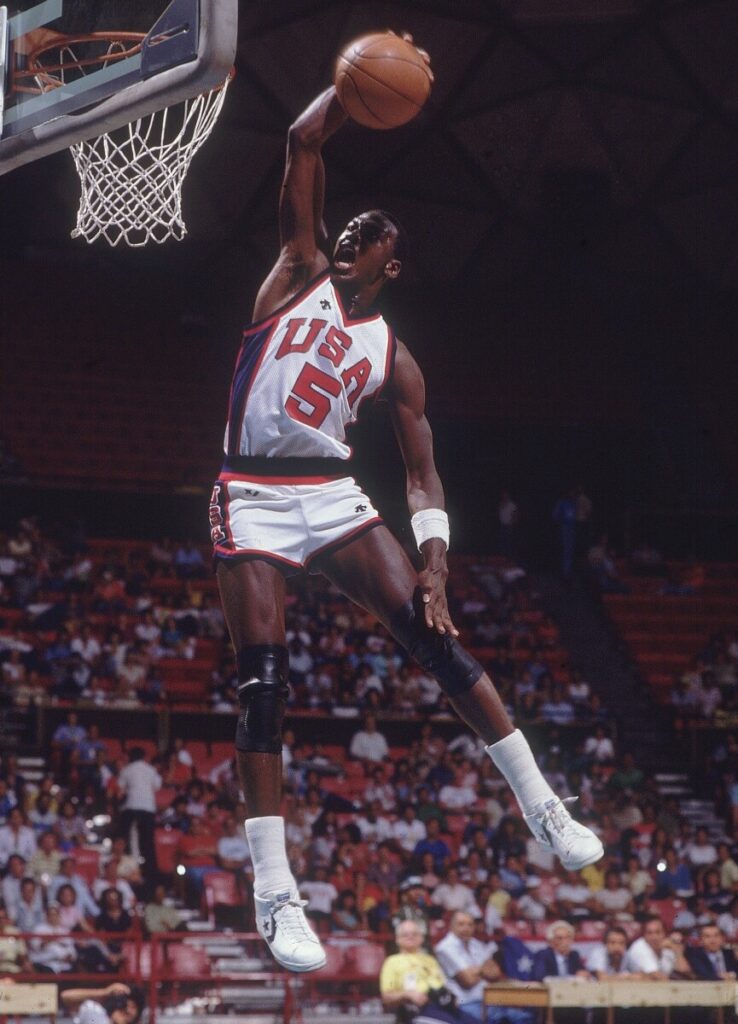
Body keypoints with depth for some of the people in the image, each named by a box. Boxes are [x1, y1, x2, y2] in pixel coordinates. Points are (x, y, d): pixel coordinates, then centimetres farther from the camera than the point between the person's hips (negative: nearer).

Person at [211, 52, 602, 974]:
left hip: (332, 495, 2)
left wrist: (435, 562, -6)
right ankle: (274, 893, -9)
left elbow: (422, 474, 7)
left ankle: (543, 809, -3)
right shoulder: (301, 272, 8)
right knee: (263, 683, -9)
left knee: (436, 640, -10)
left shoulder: (392, 357, 10)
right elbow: (303, 144, 0)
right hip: (253, 499, -2)